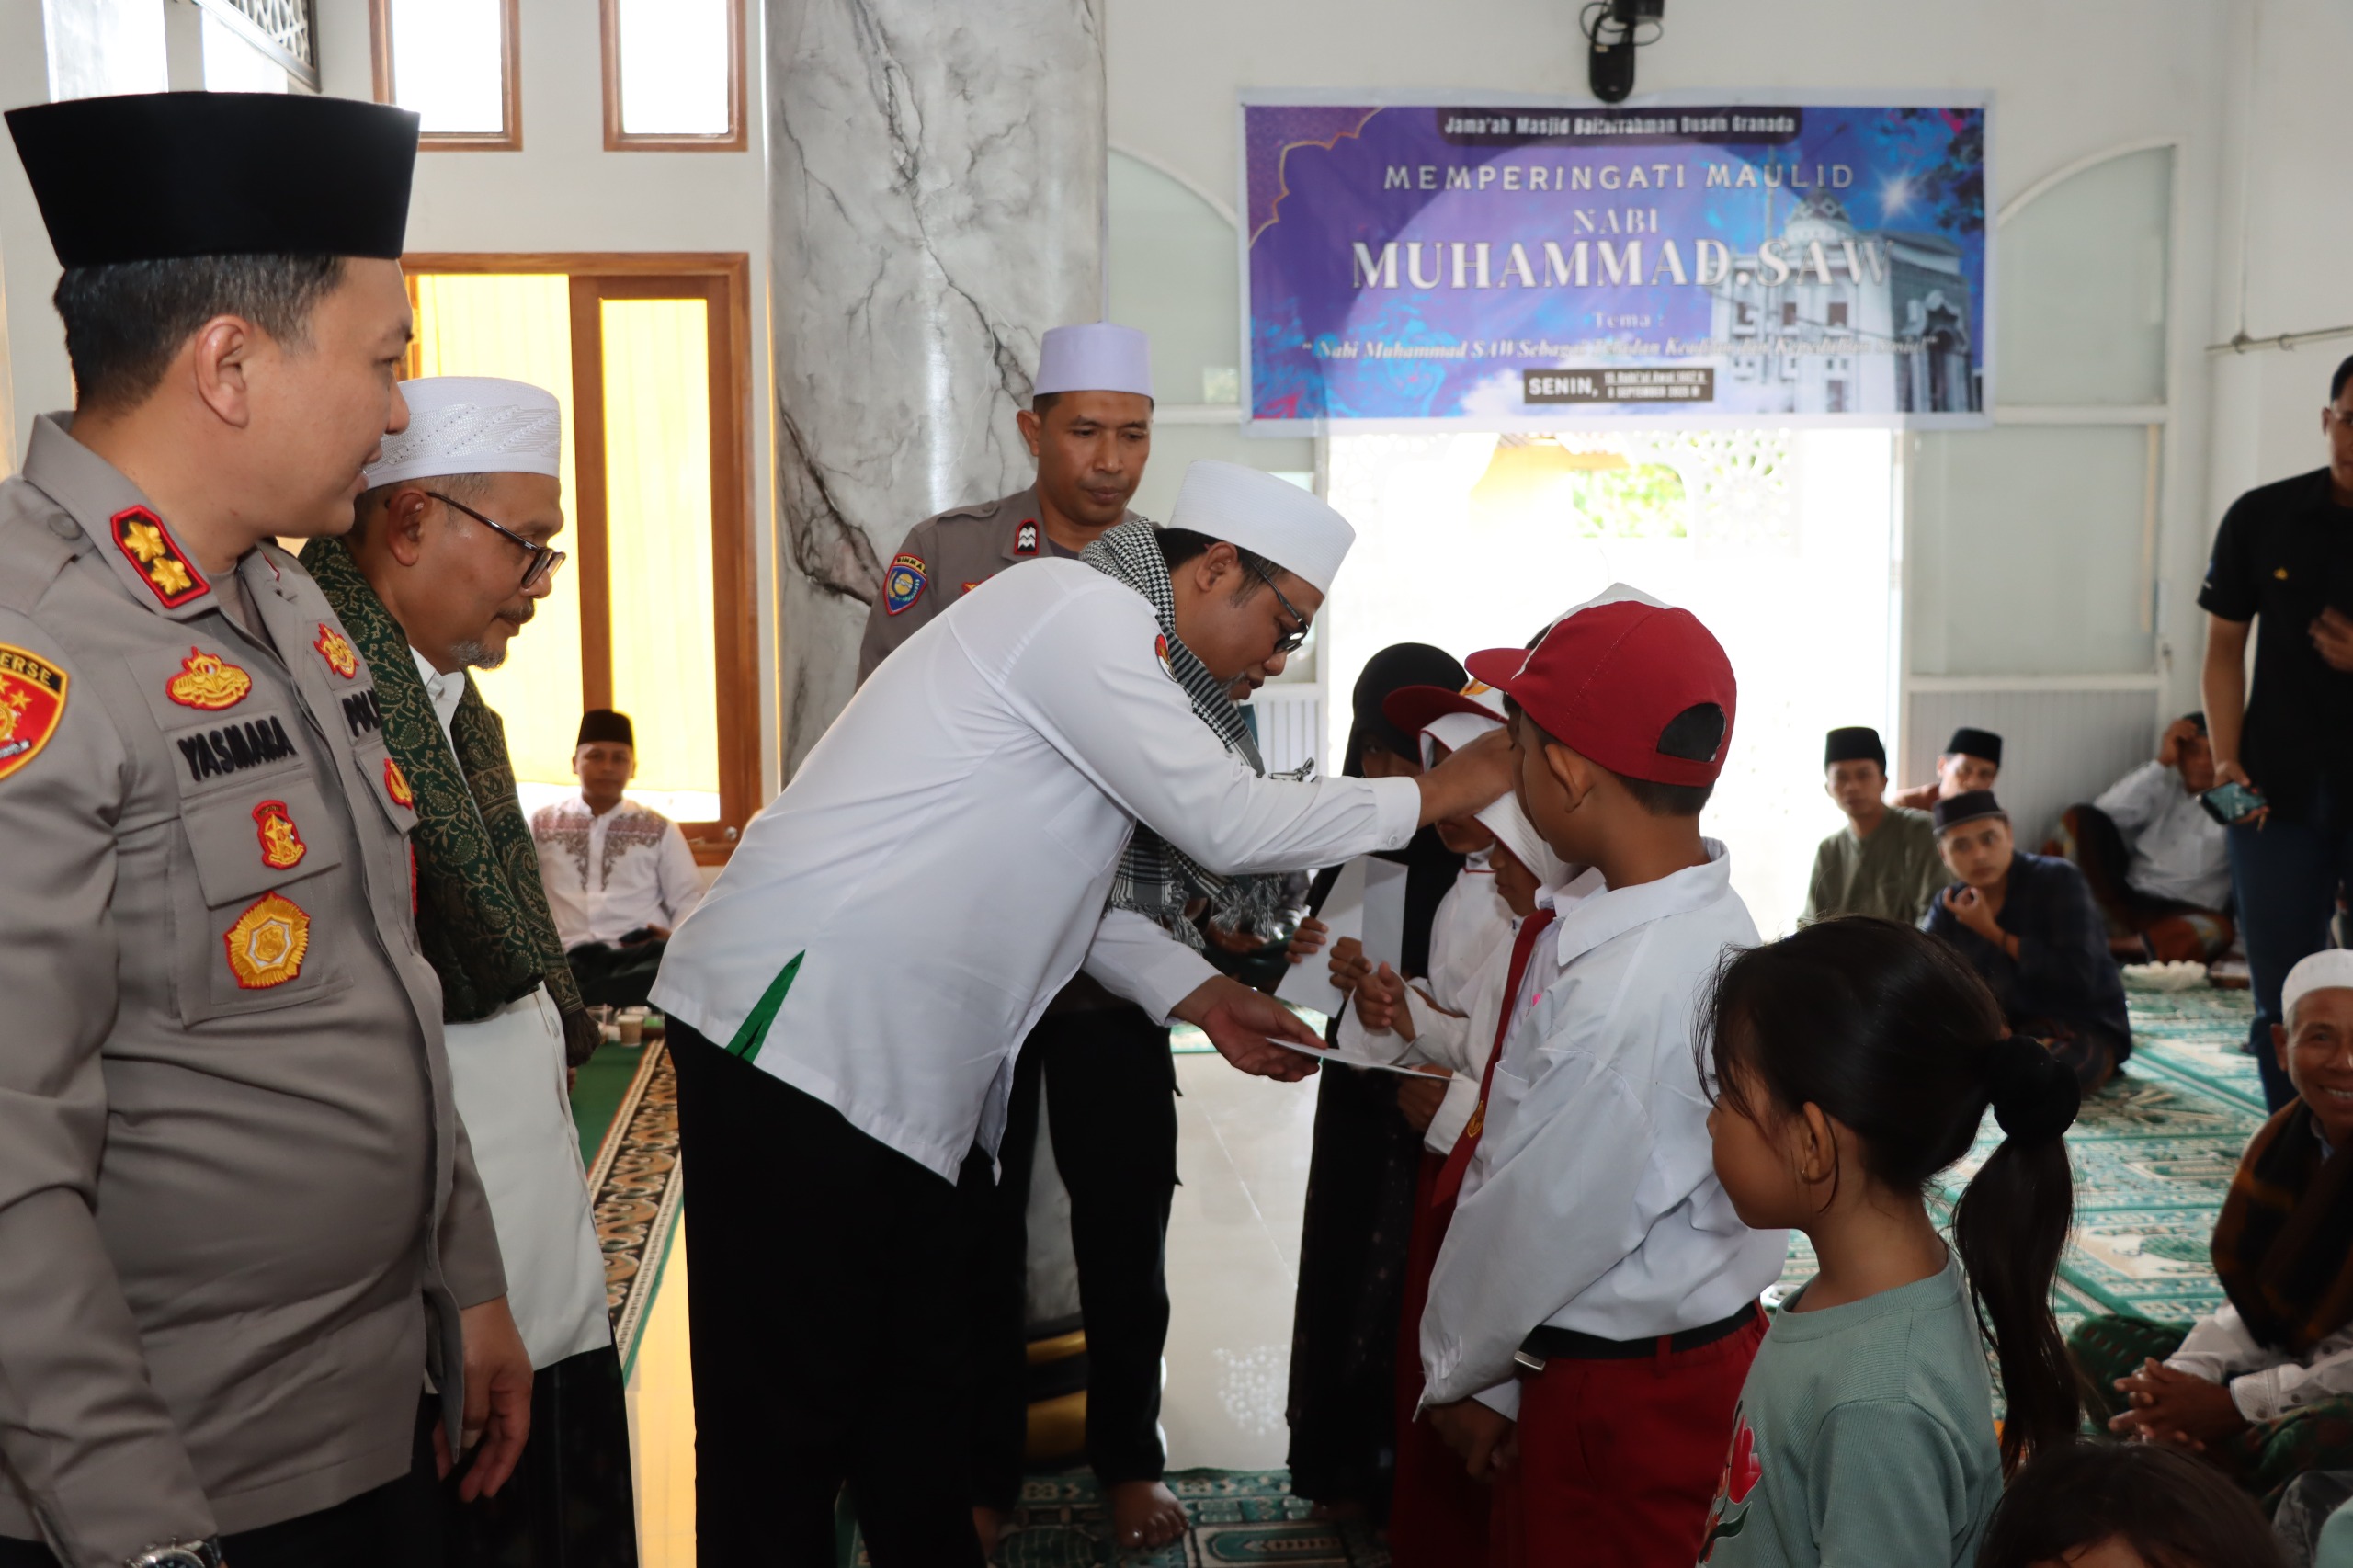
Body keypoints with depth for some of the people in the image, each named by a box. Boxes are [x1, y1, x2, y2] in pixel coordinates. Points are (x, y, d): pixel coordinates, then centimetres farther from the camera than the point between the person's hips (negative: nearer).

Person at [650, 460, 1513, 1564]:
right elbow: (1227, 827, -16)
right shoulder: (1083, 612, -14)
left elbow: (1052, 885, 21)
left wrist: (1202, 995, 12)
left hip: (905, 1061, 10)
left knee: (916, 1397, 16)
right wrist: (1439, 793, -5)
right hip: (799, 1029, -10)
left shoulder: (1116, 648, 18)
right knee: (787, 1413, 0)